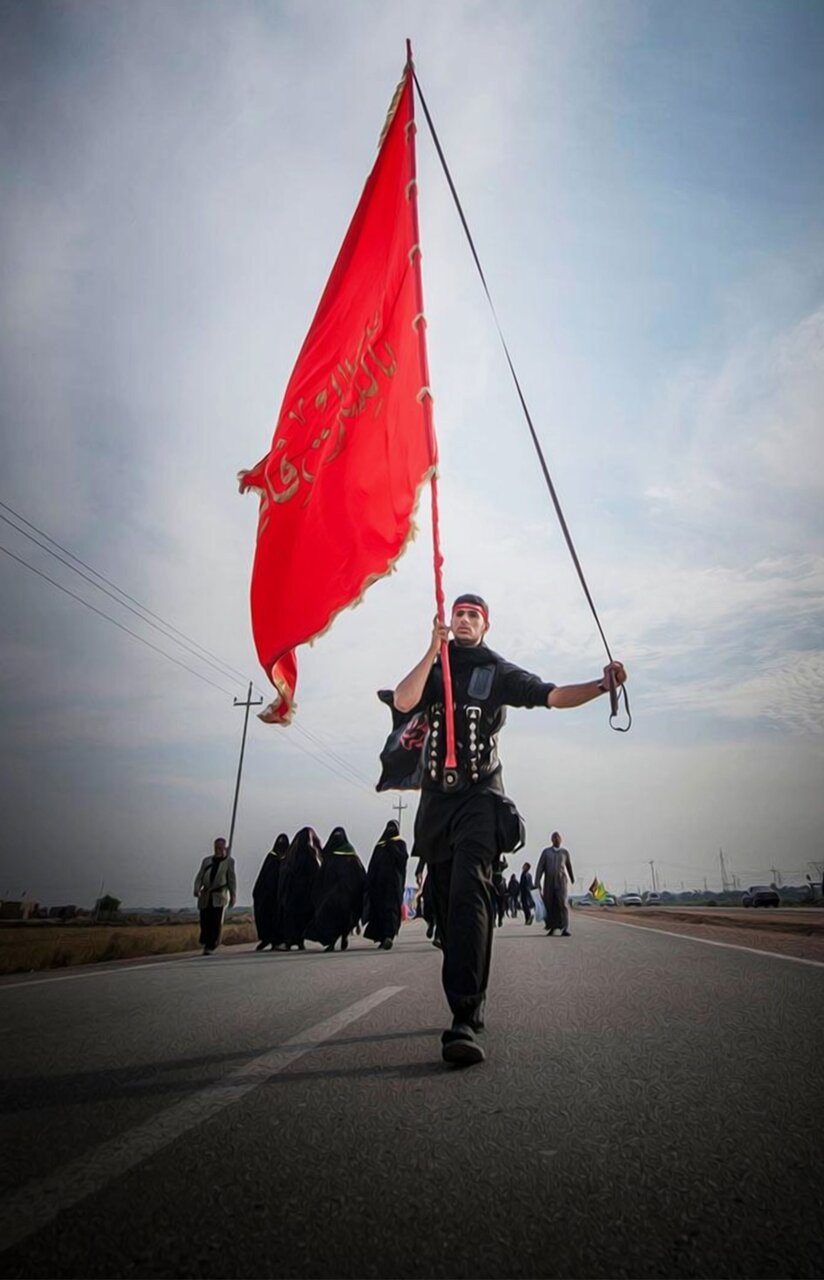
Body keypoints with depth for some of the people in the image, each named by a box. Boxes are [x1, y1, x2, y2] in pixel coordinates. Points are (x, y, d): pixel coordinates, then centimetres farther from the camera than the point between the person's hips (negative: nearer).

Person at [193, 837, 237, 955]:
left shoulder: (229, 861, 6)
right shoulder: (207, 861, 15)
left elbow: (232, 879, 5)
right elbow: (199, 877, 9)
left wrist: (233, 896, 2)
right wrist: (197, 889, -9)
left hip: (219, 896, -3)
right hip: (205, 896, 3)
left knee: (216, 922, -11)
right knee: (205, 921, 1)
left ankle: (210, 947, -4)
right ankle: (205, 942, 25)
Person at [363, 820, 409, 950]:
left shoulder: (400, 843, 8)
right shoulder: (380, 844, 18)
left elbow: (404, 857, -11)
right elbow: (372, 864, 13)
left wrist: (392, 847, -12)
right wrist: (369, 882, 5)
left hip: (394, 880, -5)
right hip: (379, 880, 5)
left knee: (391, 907, -14)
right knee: (379, 907, 3)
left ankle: (389, 936, -25)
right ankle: (384, 936, 10)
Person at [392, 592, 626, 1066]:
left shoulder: (499, 671, 7)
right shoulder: (434, 667, 13)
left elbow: (553, 695, -3)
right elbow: (403, 701, -6)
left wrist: (601, 684, -19)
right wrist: (434, 652, -9)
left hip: (479, 796, -3)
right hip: (436, 797, 4)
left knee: (469, 892, -22)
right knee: (448, 903, 9)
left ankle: (465, 1020, -27)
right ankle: (471, 1006, 24)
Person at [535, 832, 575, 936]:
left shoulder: (565, 852, 6)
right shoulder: (546, 852, 3)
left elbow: (569, 866, 23)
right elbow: (540, 867, -1)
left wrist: (572, 878, 37)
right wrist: (537, 883, -10)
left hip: (561, 882, -1)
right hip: (549, 883, 1)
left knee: (563, 904, -17)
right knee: (549, 905, 5)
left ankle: (565, 929, -19)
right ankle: (552, 927, 24)